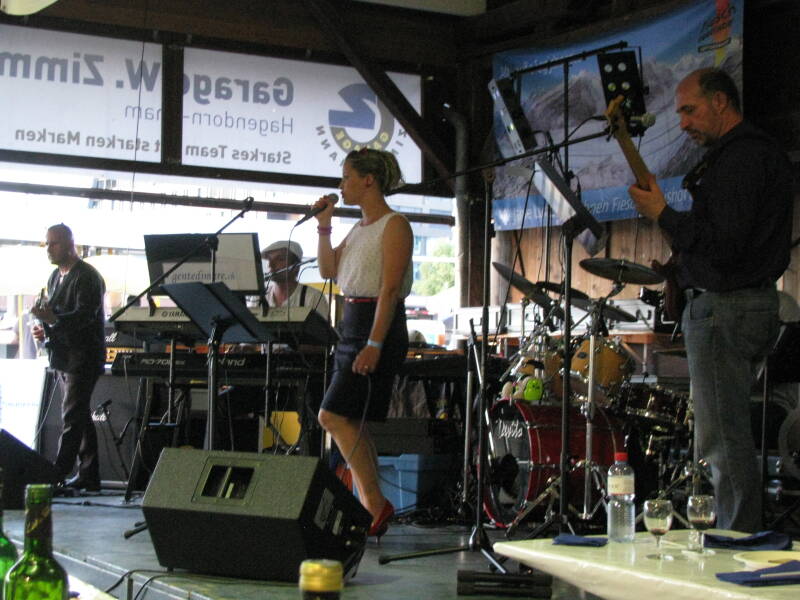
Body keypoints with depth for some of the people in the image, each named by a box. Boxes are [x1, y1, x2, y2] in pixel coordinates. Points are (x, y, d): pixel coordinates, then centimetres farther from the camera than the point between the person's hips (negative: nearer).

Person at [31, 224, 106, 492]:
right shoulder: (55, 277, 16)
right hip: (62, 356, 9)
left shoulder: (87, 276, -12)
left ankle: (57, 475, -14)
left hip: (83, 356, -9)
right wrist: (44, 329, 6)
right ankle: (89, 475, 16)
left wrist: (54, 318, -36)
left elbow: (87, 314, -24)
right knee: (80, 416, 11)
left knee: (72, 416, -11)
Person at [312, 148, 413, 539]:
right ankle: (369, 508, 11)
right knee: (351, 422, 7)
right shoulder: (359, 228, 17)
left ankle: (375, 502, -10)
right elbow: (328, 270, 17)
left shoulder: (394, 225, -9)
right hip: (351, 323, 9)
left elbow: (390, 288, -17)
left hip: (380, 324, -9)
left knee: (333, 415, -14)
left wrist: (374, 344, -23)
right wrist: (324, 226, 8)